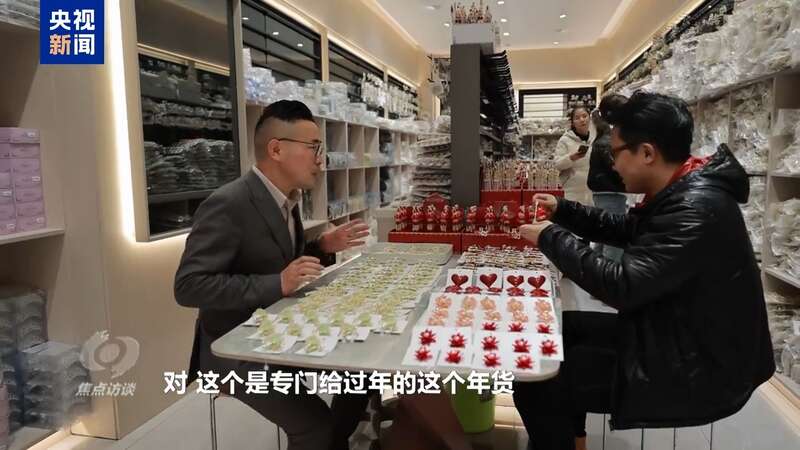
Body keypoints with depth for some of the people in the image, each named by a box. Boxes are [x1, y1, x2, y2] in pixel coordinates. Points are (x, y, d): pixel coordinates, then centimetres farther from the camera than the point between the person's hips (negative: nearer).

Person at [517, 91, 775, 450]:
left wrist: (552, 238, -20)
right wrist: (563, 211, 8)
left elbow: (622, 287, -31)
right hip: (674, 336, 10)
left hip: (697, 369, -10)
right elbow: (625, 229, 18)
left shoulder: (696, 209, -28)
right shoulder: (681, 192, 4)